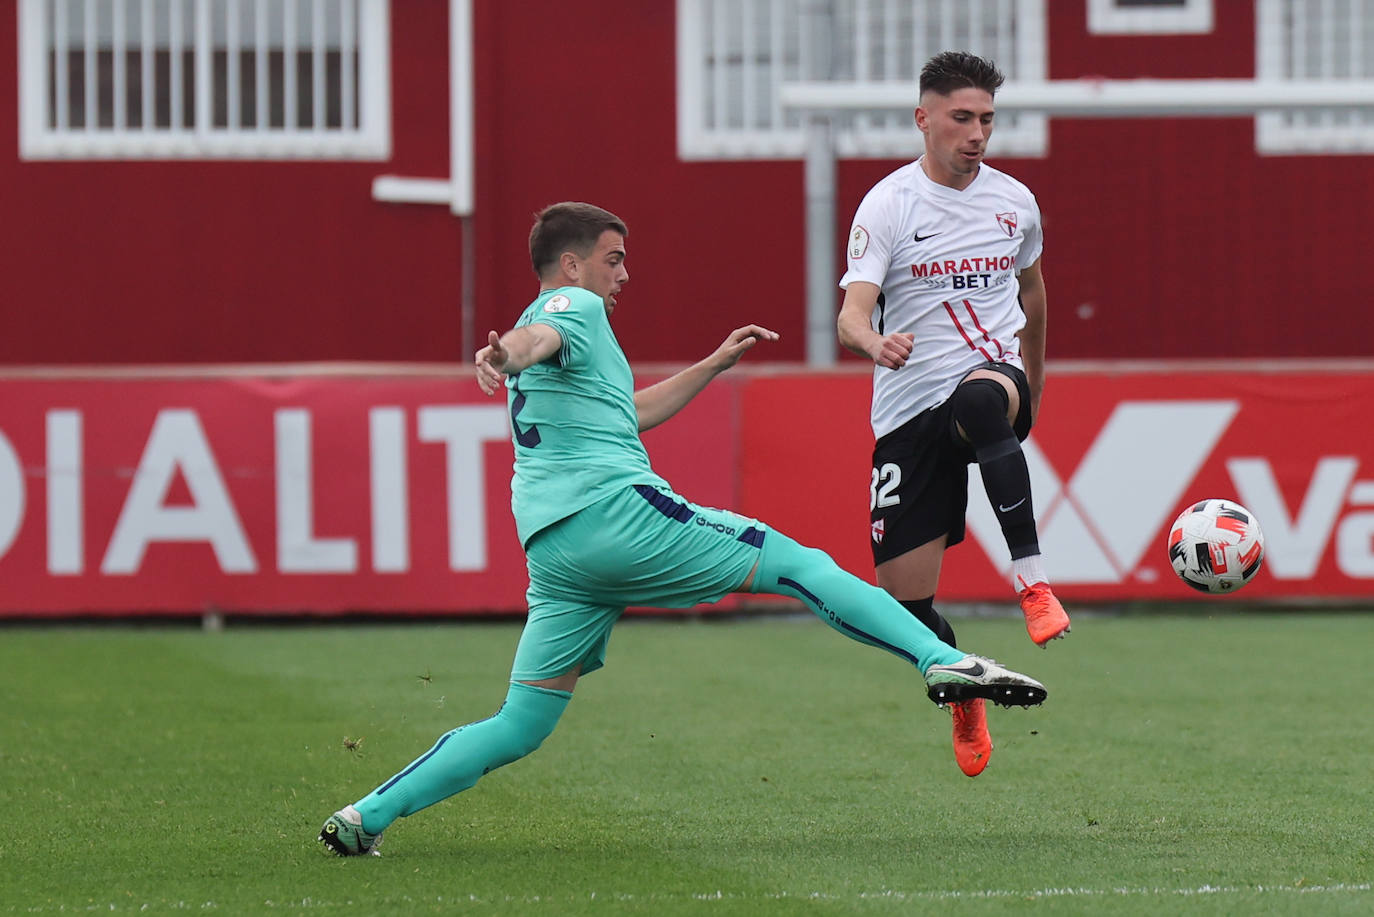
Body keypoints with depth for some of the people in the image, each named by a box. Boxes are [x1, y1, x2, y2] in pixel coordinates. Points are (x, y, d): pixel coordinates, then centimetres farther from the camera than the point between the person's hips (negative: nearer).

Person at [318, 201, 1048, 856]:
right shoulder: (573, 307, 3)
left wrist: (714, 365, 45)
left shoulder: (557, 322, 32)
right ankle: (944, 661, -18)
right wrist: (505, 353, -45)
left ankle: (366, 816, -2)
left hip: (551, 549, 9)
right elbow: (539, 339, -22)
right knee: (802, 566, -6)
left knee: (521, 726, 6)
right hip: (617, 511, -9)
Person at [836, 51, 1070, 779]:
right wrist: (874, 342, -40)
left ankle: (1032, 579, -38)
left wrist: (1033, 386, 36)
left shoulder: (1015, 201, 7)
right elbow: (851, 315, -16)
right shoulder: (888, 205, -5)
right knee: (903, 599, -2)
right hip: (909, 411, 0)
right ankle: (964, 698, 29)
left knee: (979, 403, -41)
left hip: (993, 374, 0)